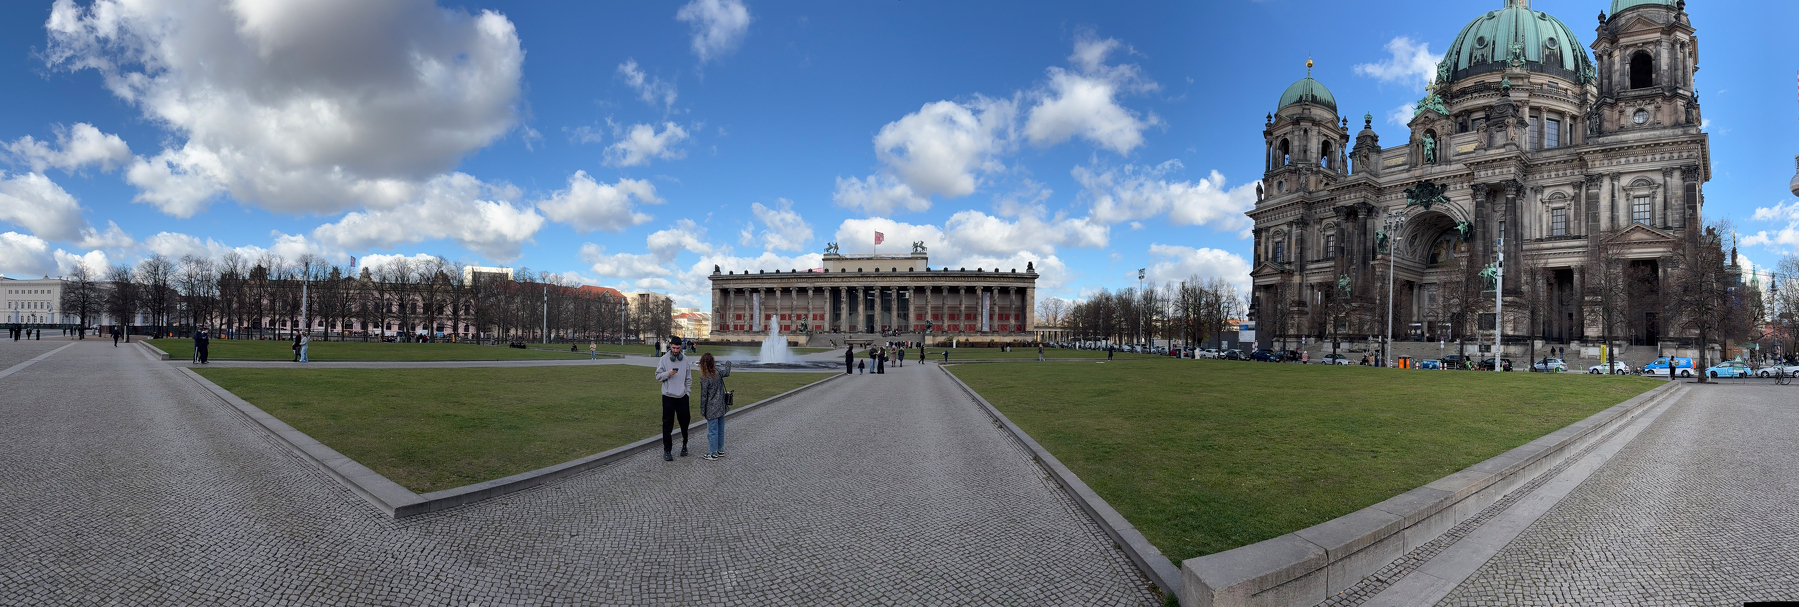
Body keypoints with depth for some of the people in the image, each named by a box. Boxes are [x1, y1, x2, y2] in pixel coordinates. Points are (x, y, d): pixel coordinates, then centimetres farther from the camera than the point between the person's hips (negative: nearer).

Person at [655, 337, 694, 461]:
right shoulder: (664, 359, -3)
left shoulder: (685, 360, 3)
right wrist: (668, 373, -19)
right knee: (668, 424, 1)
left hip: (682, 396, 2)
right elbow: (658, 376, -2)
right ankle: (667, 450, 8)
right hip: (668, 396, -2)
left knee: (685, 421, 11)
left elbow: (688, 378, 10)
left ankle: (684, 445, 31)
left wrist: (687, 391, 3)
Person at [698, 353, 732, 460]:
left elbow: (703, 396, -12)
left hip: (712, 409, -7)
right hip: (721, 406, 7)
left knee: (712, 431, 1)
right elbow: (727, 373, 21)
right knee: (720, 430, 16)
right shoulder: (718, 372, -3)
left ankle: (713, 453, 7)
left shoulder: (704, 378, -17)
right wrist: (728, 364, 40)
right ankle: (720, 450, 27)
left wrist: (702, 410, -3)